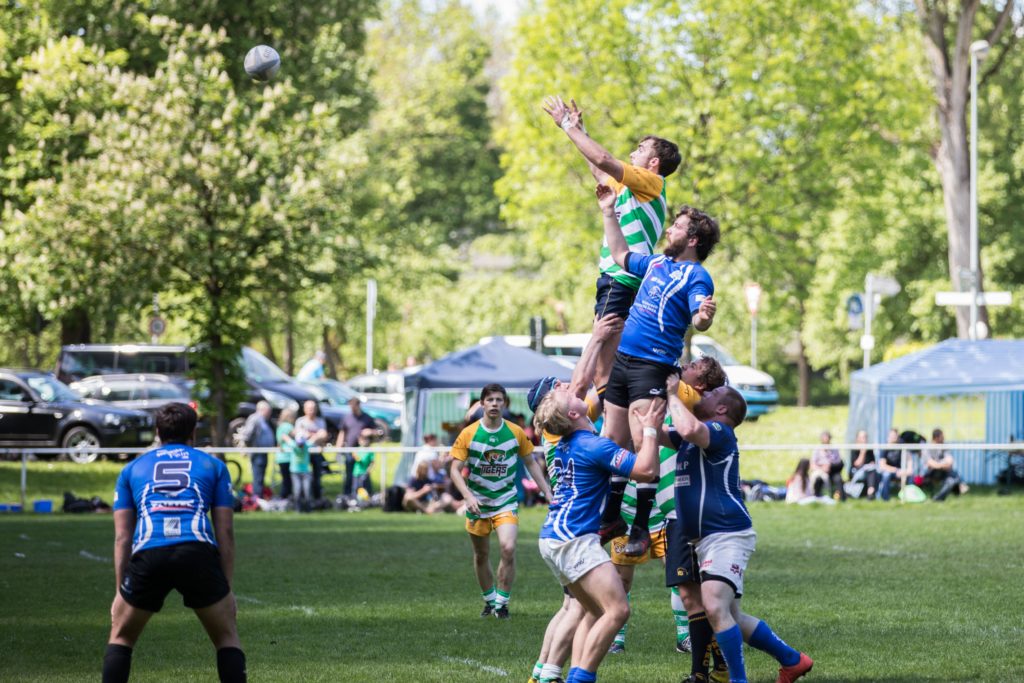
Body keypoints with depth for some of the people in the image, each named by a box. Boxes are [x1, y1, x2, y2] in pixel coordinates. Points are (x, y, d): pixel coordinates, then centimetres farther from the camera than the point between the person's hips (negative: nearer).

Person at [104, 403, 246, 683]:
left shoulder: (132, 468, 26)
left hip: (148, 555, 1)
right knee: (226, 637, 19)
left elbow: (122, 536, 19)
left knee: (121, 637, 22)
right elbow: (226, 531, 16)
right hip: (199, 553, -1)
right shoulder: (213, 465, 23)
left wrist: (119, 591, 22)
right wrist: (227, 588, 20)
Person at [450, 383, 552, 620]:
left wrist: (548, 493, 5)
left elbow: (531, 463, 8)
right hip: (477, 503, 1)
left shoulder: (515, 433, -4)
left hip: (506, 501, 0)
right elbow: (455, 470, -8)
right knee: (481, 555, 10)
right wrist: (468, 496, -22)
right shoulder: (469, 434, -8)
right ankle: (489, 600, 31)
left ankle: (502, 602, -5)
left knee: (508, 548, -19)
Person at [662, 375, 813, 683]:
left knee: (715, 607, -24)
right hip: (706, 539, 10)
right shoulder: (689, 438, 18)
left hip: (727, 534, -10)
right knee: (730, 617, 14)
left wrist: (672, 395, -16)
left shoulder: (720, 432, -11)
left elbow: (689, 429, -31)